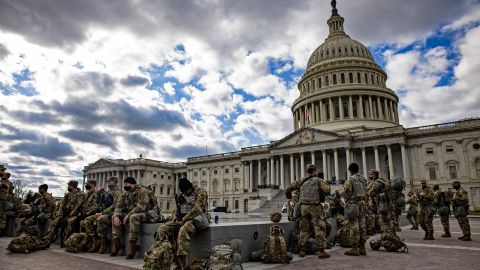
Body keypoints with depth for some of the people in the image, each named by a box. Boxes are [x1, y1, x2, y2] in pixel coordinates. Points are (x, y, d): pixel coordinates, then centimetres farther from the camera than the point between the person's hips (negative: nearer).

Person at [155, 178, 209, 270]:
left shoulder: (200, 192, -7)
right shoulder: (182, 196, 17)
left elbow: (196, 209, -17)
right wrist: (176, 219, 0)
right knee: (162, 229, -10)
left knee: (183, 230, -37)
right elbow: (178, 210, 21)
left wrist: (183, 220, -19)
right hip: (182, 220, 8)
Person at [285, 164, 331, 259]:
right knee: (319, 229, 2)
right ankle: (321, 251, 1)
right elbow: (327, 190, -12)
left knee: (304, 229, 13)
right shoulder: (319, 180, -1)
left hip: (303, 207, 5)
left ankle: (301, 250, 15)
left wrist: (289, 198, 24)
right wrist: (327, 185, 8)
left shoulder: (301, 181, 11)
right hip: (315, 207, -5)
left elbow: (288, 189, 10)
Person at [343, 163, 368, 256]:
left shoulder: (350, 179, -12)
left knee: (354, 226, -5)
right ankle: (362, 247, 15)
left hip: (353, 204, -7)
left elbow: (346, 193, -13)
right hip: (362, 204, 7)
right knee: (362, 226, 10)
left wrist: (347, 201, 4)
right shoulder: (364, 179, 11)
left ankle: (355, 248, -2)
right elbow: (365, 192, 13)